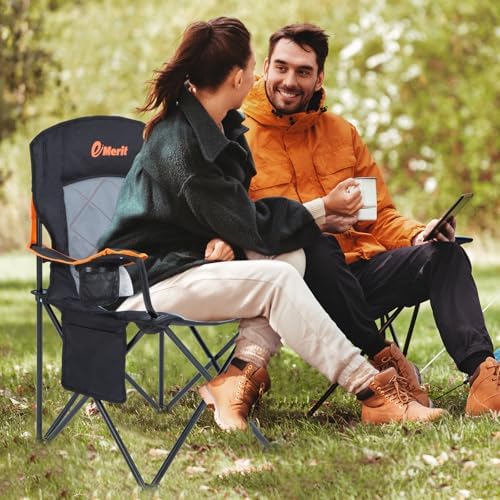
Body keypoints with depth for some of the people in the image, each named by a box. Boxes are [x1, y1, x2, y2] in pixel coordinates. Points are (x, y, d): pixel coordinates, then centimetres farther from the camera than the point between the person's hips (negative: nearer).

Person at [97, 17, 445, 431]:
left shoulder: (222, 126, 6)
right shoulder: (179, 145, -23)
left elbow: (236, 211, 10)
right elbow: (253, 227, -19)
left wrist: (225, 241, -14)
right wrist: (325, 207, -7)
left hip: (192, 258, 9)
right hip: (150, 280, -9)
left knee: (290, 256, -14)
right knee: (277, 280, -25)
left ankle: (240, 374, -22)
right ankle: (371, 392, -25)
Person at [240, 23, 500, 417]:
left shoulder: (341, 132, 15)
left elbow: (380, 216, 18)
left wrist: (416, 234, -4)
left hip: (361, 269, 5)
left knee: (445, 255, -19)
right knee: (318, 247, -37)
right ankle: (383, 357, -19)